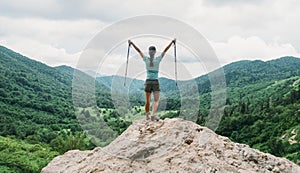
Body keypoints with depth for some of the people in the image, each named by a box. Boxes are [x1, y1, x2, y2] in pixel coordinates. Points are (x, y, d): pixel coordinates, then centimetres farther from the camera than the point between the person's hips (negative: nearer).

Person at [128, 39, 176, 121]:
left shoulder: (146, 59, -3)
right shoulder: (158, 59, -7)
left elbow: (139, 51, 4)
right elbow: (165, 50, -2)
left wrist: (131, 43, 11)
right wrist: (172, 42, 4)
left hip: (148, 82, 2)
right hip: (155, 82, -2)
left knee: (147, 101, 12)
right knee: (156, 101, -4)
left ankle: (147, 116, 20)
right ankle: (153, 115, -26)